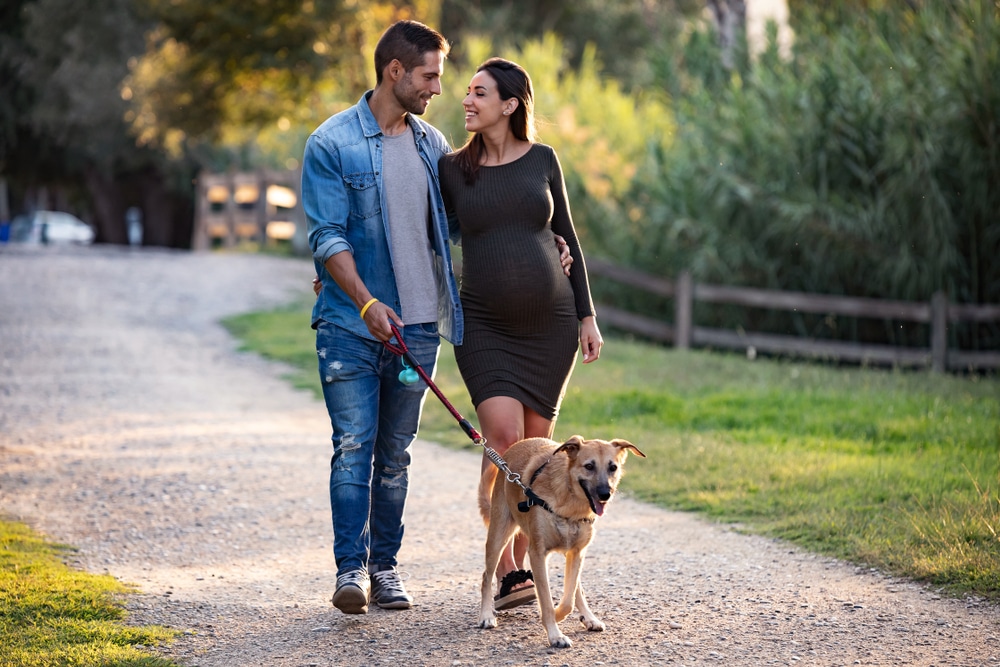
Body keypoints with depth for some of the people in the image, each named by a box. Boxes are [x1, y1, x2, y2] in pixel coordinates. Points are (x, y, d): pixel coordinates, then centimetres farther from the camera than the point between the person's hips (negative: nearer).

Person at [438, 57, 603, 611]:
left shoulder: (542, 160, 6)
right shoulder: (452, 169, 3)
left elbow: (567, 239, 11)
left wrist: (587, 316, 8)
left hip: (550, 322, 2)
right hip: (485, 325, -1)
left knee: (536, 447, 3)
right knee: (503, 438, -17)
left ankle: (517, 568, 14)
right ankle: (505, 575, -13)